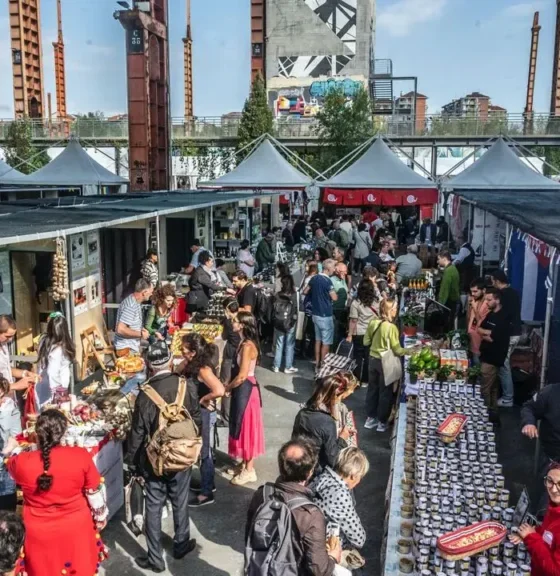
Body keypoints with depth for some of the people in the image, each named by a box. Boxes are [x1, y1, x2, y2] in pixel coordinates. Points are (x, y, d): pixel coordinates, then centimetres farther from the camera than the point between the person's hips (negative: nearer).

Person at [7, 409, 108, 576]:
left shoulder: (22, 462, -21)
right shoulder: (81, 456, -22)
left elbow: (10, 464, 6)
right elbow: (95, 493, -9)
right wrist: (101, 517, 10)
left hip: (39, 534, 0)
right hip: (76, 529, 0)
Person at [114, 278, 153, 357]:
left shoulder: (135, 302, 7)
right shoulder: (131, 306, -25)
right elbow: (120, 329, -30)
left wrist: (142, 329, 3)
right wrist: (140, 334, -20)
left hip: (132, 346, 10)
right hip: (126, 348, -10)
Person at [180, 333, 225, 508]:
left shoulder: (203, 369, -27)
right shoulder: (192, 364, 0)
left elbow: (219, 391, -37)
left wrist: (204, 399, -24)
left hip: (204, 414, -9)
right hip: (197, 413, 9)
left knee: (204, 452, 5)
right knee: (204, 450, 23)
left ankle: (206, 494, 19)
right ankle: (209, 484, 40)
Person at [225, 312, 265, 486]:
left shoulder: (247, 346, -22)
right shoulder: (244, 343, 7)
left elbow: (242, 376, -23)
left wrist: (226, 388, -10)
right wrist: (230, 385, 5)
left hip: (246, 389, -10)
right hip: (242, 388, 10)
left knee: (247, 427, 0)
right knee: (241, 426, 18)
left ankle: (249, 470, 12)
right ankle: (244, 463, 31)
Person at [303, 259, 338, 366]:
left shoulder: (314, 278, 4)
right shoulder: (327, 281, -18)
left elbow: (305, 292, 13)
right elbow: (334, 298, -19)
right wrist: (334, 291, 0)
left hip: (315, 314, 8)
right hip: (325, 315, -8)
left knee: (318, 339, 17)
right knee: (326, 342, 1)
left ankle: (317, 363, 22)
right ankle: (323, 365, 5)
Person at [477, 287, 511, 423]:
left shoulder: (503, 318, -15)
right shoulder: (490, 315, 11)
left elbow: (495, 336, -21)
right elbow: (479, 330, 6)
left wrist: (484, 331, -5)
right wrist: (488, 335, -13)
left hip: (493, 358, -9)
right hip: (487, 356, 9)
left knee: (484, 388, -6)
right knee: (492, 387, 16)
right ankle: (493, 413, 25)